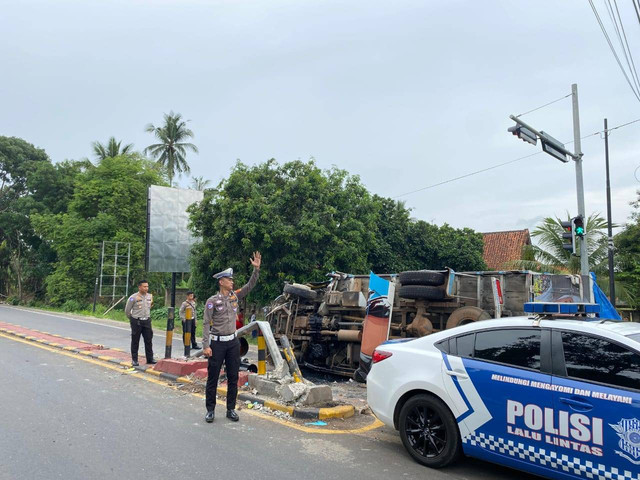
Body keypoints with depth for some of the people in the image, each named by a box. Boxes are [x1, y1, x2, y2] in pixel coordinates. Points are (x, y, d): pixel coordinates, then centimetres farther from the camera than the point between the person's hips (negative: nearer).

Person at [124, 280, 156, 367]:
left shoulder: (150, 296, 5)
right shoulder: (133, 297, -11)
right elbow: (127, 310, -2)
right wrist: (132, 319, 8)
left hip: (147, 321, 4)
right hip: (136, 322, -4)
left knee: (148, 340, 5)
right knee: (135, 341, 4)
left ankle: (150, 359, 12)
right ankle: (134, 360, 13)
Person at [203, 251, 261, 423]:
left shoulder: (235, 296, 6)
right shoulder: (212, 301, -9)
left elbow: (250, 285, 1)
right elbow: (206, 324, -10)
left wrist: (256, 269, -11)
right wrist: (206, 346, -16)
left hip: (233, 341, 5)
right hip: (217, 342, -5)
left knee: (233, 378, 9)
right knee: (213, 377, 4)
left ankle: (231, 409, 19)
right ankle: (210, 410, 17)